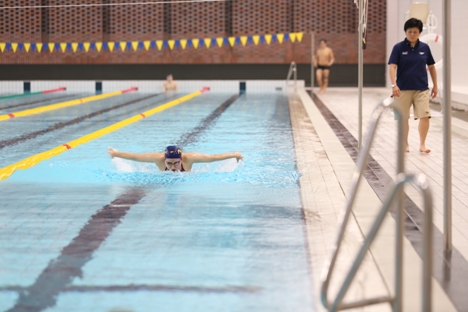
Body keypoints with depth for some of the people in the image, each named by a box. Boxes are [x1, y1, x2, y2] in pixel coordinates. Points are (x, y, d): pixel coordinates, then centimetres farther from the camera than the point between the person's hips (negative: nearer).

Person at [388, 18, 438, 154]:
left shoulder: (424, 48, 3)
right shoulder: (399, 47, -4)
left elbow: (431, 66, 12)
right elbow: (392, 66, -10)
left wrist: (435, 85, 13)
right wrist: (394, 85, -21)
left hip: (422, 89, 1)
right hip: (403, 89, -1)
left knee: (425, 116, -9)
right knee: (403, 118, 9)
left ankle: (422, 144, 0)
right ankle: (405, 144, 23)